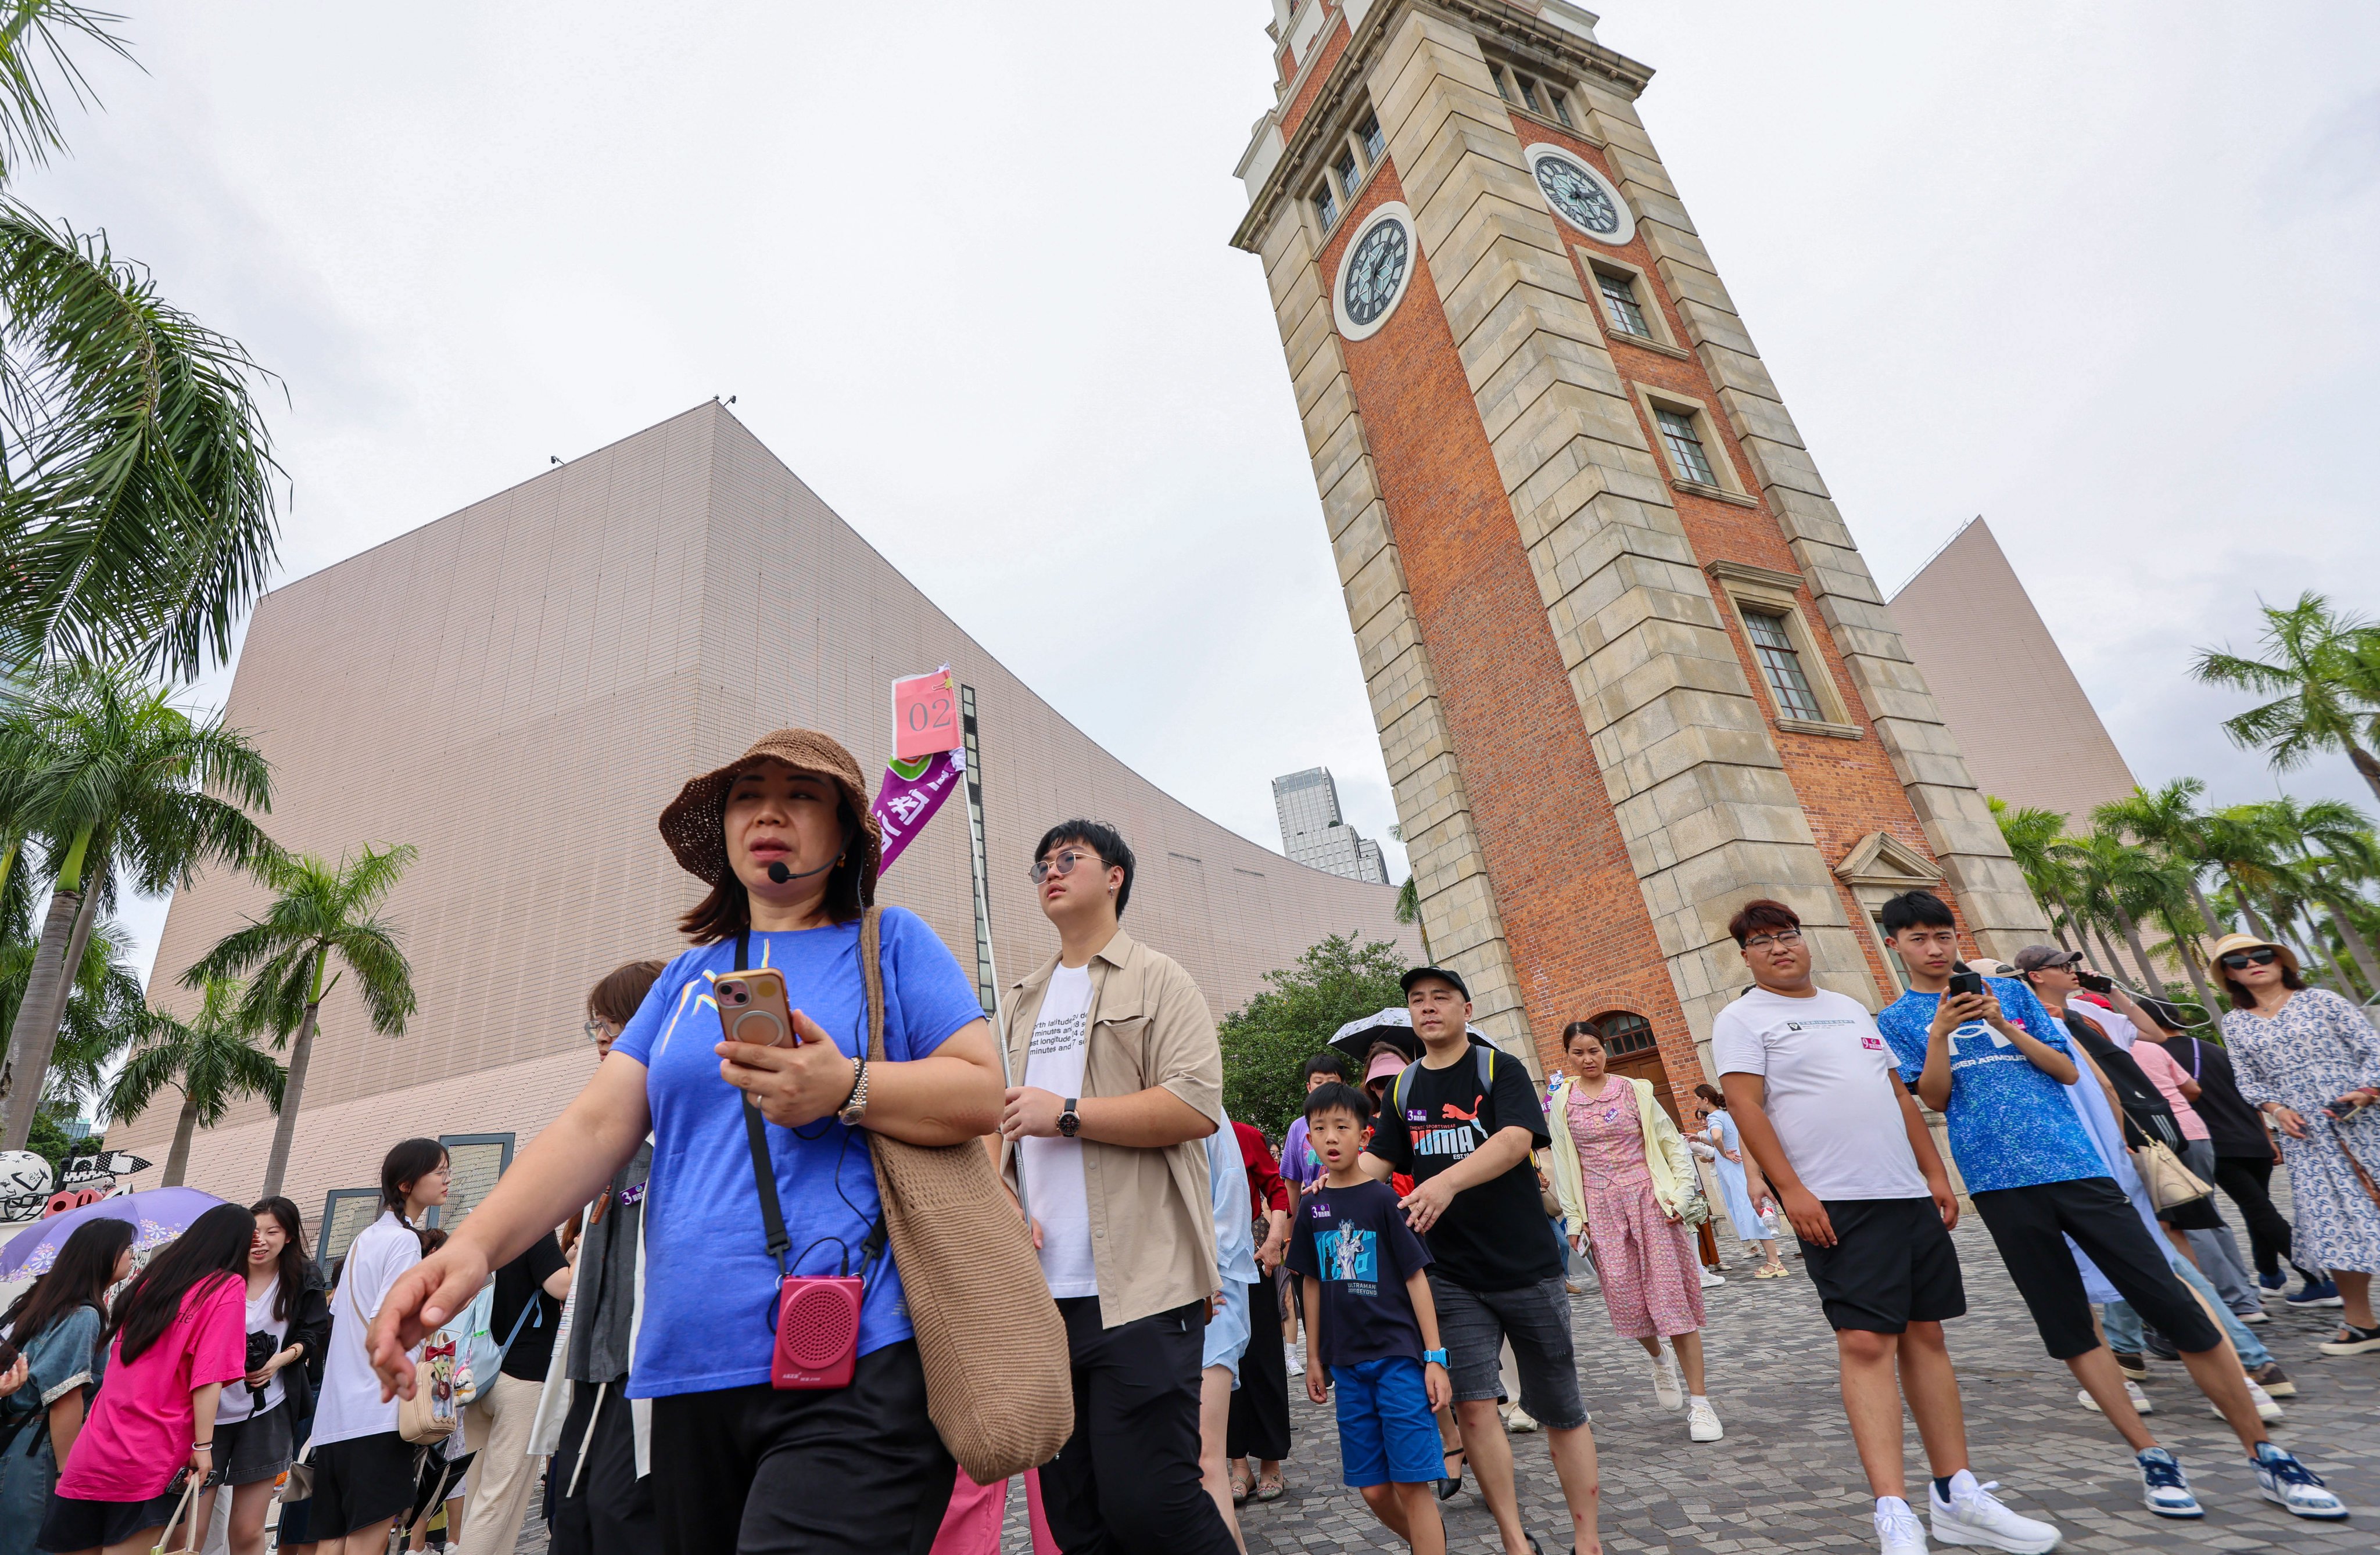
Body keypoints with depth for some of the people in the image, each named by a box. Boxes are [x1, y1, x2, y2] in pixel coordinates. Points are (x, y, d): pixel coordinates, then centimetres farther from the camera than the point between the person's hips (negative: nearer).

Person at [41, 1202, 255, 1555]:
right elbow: (208, 1377, -15)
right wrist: (203, 1445, -10)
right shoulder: (226, 1287, -10)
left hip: (94, 1447, 6)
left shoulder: (152, 1276, 10)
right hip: (153, 1455, -6)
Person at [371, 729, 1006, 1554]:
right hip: (692, 1374, 5)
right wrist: (474, 1243, -9)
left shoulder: (891, 942, 3)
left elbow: (983, 1092, -6)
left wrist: (846, 1091, -21)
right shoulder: (688, 975, 17)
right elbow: (594, 1126, 7)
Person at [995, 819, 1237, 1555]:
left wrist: (1066, 1114, -13)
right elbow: (993, 1115, 17)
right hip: (1044, 1291, 6)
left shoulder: (1156, 981, 1)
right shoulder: (1022, 1003, 19)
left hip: (1141, 1288, -6)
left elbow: (1198, 1105, -12)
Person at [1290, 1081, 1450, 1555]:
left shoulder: (1383, 1199, -8)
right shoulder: (1313, 1206, 4)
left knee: (1411, 1484, -5)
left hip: (1398, 1356, -4)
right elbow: (1313, 1284, 12)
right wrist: (1314, 1358, 14)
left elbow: (1416, 1278, -6)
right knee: (1373, 1490, 11)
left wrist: (1435, 1357, -8)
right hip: (1347, 1364, 4)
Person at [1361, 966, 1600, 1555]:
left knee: (1560, 1411, 9)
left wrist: (1447, 1181, -38)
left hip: (1526, 1264, -3)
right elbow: (1380, 1159, 11)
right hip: (1452, 1275, 3)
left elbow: (1516, 1140, -23)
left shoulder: (1500, 1069, -7)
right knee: (1472, 1405, -3)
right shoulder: (1403, 1088, 7)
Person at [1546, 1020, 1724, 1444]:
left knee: (1673, 1294, -2)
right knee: (1625, 1296, 2)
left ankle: (1699, 1402, 6)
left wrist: (1681, 1193, -5)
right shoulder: (1562, 1102, 2)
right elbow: (1562, 1162, 4)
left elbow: (1671, 1141, 4)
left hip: (1650, 1198, -1)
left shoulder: (1634, 1090, 1)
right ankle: (1659, 1361, 34)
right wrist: (1574, 1218, 2)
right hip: (1602, 1209, 1)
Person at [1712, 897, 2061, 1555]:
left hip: (1910, 1193, 7)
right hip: (1835, 1204, -6)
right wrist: (1790, 1190, -18)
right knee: (1865, 1342, -9)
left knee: (1925, 1334, 11)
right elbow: (1746, 1107, -11)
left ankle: (1958, 1496, 22)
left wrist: (1936, 1173, 14)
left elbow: (1899, 1094, 21)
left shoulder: (1851, 1007, 18)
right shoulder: (1742, 1019, -3)